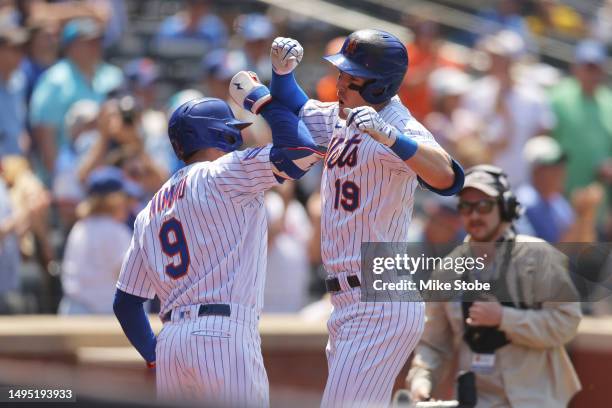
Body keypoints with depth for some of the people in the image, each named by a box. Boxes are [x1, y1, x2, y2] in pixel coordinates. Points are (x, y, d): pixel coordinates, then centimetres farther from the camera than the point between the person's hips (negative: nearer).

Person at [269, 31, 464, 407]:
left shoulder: (398, 127, -16)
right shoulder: (341, 120, 11)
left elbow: (448, 178, -34)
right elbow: (291, 109, 30)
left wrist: (388, 137, -48)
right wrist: (282, 70, 9)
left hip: (379, 309, -10)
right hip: (349, 306, 10)